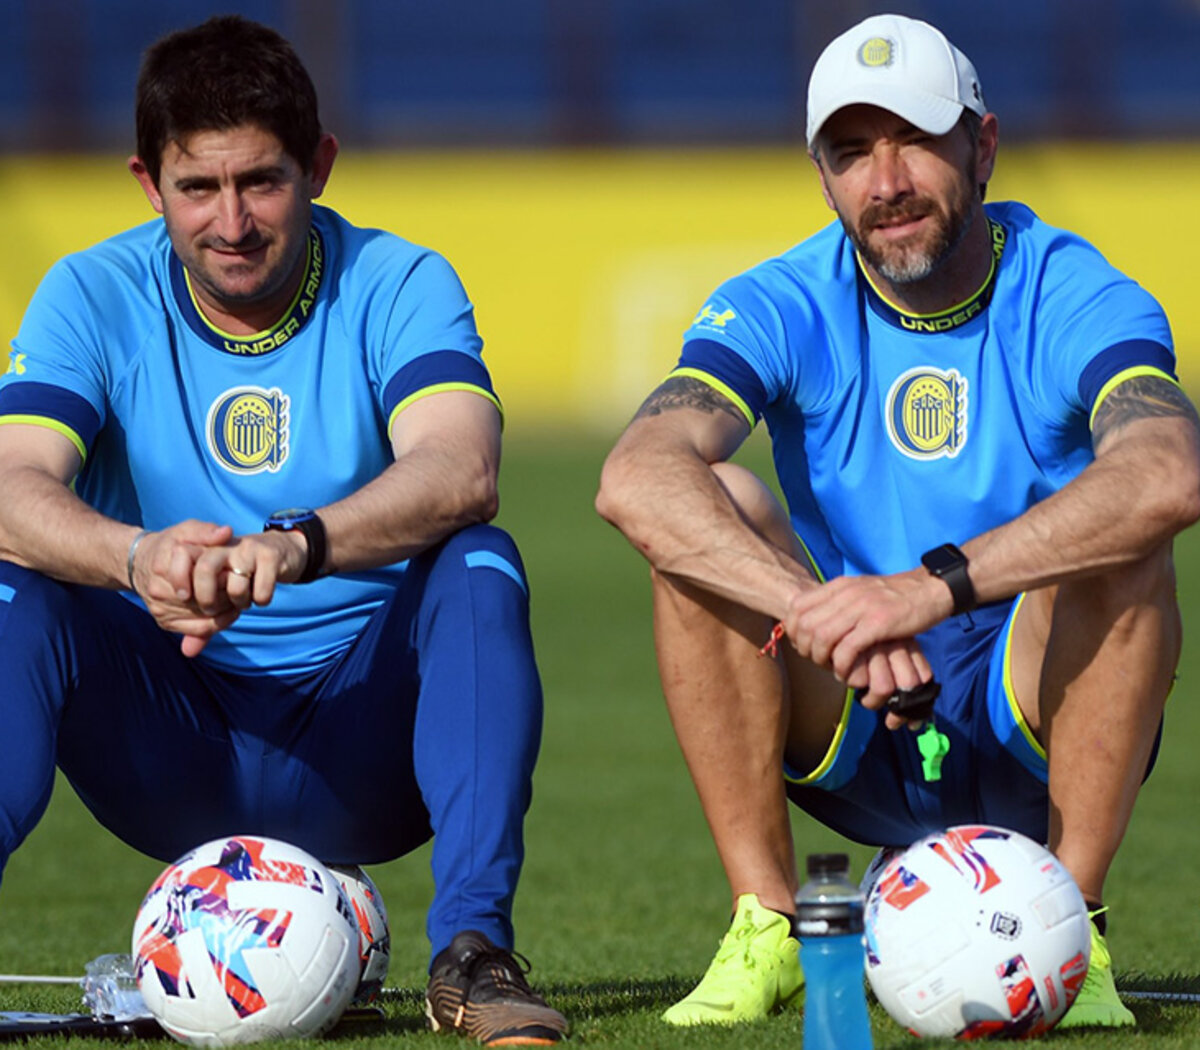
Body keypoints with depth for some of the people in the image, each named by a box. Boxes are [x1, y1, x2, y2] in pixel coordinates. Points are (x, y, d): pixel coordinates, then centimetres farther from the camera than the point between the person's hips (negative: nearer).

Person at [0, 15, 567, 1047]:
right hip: (171, 759, 0)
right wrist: (137, 557, -43)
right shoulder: (93, 297, -2)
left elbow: (460, 473, -26)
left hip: (360, 759, 0)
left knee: (478, 565, -27)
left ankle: (473, 951, -30)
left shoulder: (399, 288, -6)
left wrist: (299, 545, -46)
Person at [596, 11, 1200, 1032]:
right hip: (849, 742, 2)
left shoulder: (1072, 303, -12)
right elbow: (636, 477, -26)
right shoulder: (784, 309, -6)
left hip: (1037, 732, -2)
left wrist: (937, 586, -46)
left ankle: (1071, 935, -21)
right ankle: (766, 927, -17)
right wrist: (814, 610, -42)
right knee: (713, 512, -21)